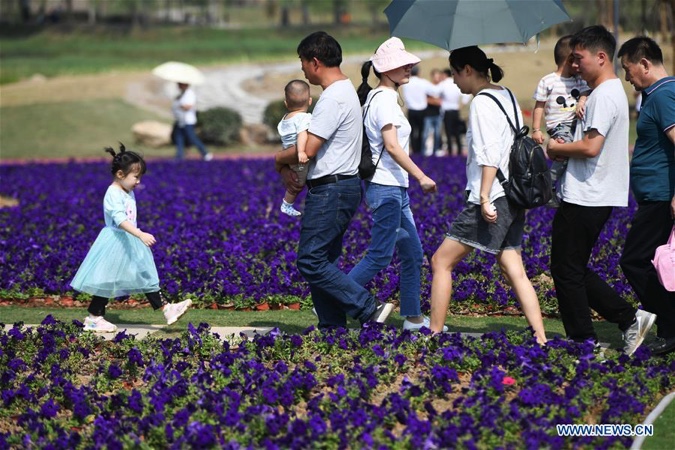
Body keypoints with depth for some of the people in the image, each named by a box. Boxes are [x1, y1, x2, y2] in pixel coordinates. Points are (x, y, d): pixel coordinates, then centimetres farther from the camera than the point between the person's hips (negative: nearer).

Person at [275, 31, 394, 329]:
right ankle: (332, 329, 13)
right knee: (322, 261, 12)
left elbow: (308, 149, -21)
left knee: (311, 262, -10)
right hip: (340, 188, 11)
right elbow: (313, 145, 21)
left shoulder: (333, 97, -17)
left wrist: (279, 159, -1)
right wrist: (286, 167, 5)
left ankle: (369, 309, -12)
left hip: (331, 190, -11)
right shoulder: (344, 91, 17)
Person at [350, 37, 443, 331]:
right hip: (386, 188, -10)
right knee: (380, 256, -7)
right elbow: (392, 146, -22)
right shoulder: (384, 98, -15)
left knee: (412, 254, 11)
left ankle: (413, 317, 15)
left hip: (395, 188, 10)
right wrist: (420, 177, -23)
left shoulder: (379, 97, 15)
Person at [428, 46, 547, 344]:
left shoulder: (481, 102, -11)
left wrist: (484, 199, -21)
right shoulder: (507, 96, 15)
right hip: (513, 197, 9)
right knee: (514, 271, 6)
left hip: (492, 197, -9)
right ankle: (541, 340, -2)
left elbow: (489, 155, -19)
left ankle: (434, 334, 0)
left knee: (441, 262, -1)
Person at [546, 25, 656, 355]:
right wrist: (566, 149, 9)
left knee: (566, 269, -1)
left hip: (585, 200, -10)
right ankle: (629, 318, 10)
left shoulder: (604, 96, -17)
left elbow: (591, 147, -25)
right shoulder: (612, 91, 17)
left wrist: (558, 148, -8)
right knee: (575, 269, 14)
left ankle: (582, 340, 5)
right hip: (596, 198, 10)